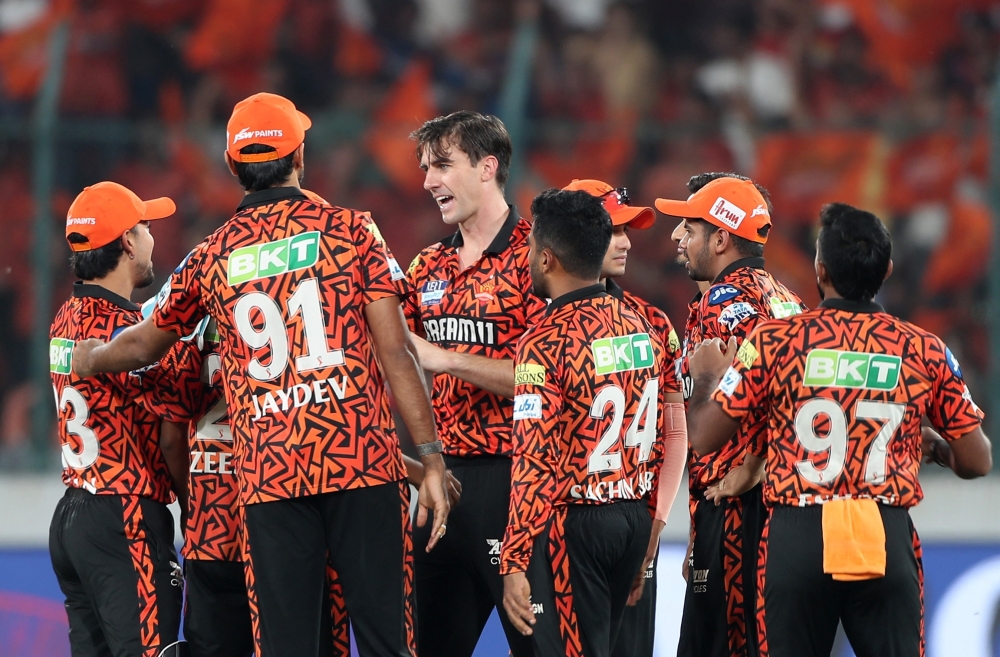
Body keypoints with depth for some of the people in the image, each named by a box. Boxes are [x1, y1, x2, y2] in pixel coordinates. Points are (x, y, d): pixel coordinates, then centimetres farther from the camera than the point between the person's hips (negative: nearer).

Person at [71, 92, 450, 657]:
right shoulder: (350, 230, 2)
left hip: (269, 476, 2)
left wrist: (85, 360, 47)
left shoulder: (212, 257, 9)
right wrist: (432, 459, -1)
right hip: (362, 461, -2)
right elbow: (396, 351, -4)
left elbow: (143, 345, 26)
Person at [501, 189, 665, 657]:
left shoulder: (545, 342, -15)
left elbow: (534, 465, -18)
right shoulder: (640, 329, 8)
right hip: (634, 520, 7)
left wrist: (514, 563, -16)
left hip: (571, 525, -7)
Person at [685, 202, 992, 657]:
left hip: (797, 539, 0)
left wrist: (707, 377, 20)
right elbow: (977, 462, 6)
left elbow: (703, 438, 0)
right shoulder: (924, 351, 1)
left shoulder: (774, 341, -3)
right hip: (888, 542, 1)